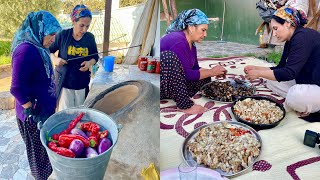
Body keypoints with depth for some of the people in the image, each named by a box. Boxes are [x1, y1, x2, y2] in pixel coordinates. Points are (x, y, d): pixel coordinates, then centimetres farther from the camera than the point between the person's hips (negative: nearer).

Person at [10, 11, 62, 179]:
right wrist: (33, 113, -21)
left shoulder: (37, 47, 3)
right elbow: (17, 88, -28)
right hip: (34, 115, -9)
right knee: (38, 150, 14)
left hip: (45, 108, 9)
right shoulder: (26, 51, -27)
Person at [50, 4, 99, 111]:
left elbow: (95, 57, 9)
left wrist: (90, 63, -12)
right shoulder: (63, 35, -8)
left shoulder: (90, 38, -1)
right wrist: (55, 59, -18)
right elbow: (49, 51, 3)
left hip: (82, 83, 3)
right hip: (64, 82, -2)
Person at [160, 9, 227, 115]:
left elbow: (195, 69, 14)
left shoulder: (191, 45, 8)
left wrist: (213, 72, -1)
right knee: (168, 56, -35)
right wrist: (211, 72, -14)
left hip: (172, 85, 9)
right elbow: (186, 75, -25)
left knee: (205, 78, 5)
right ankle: (184, 104, -29)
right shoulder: (178, 42, -22)